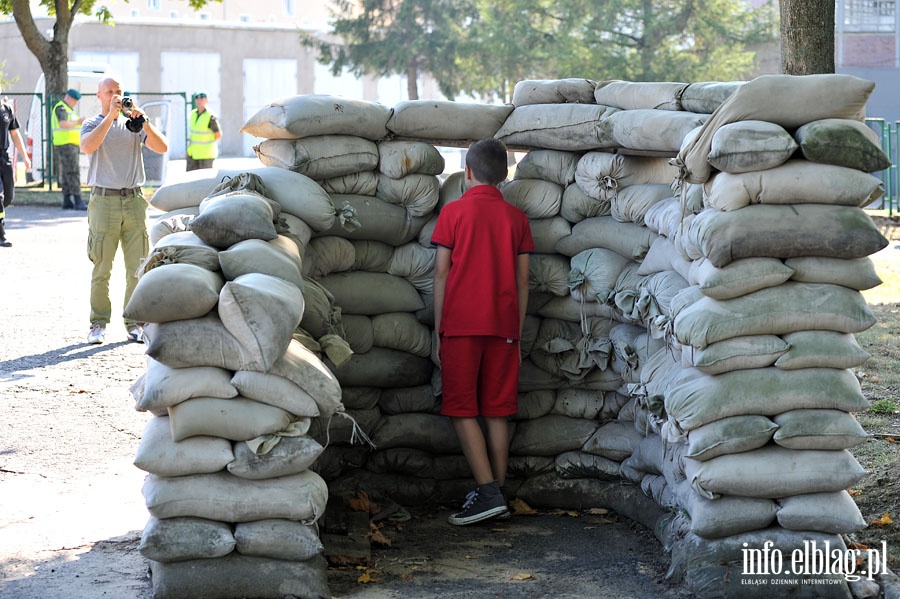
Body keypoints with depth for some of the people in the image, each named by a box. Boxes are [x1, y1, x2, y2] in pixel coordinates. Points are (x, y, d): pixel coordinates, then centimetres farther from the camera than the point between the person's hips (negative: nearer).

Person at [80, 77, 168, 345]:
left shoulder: (134, 124, 12)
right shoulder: (92, 124, 6)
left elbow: (162, 147, 0)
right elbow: (88, 147, -16)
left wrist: (143, 121, -13)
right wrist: (111, 116, -18)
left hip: (134, 200, 3)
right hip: (104, 200, -2)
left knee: (138, 268, 2)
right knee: (102, 268, -2)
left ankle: (135, 323, 9)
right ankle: (98, 324, 5)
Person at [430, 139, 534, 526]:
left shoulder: (454, 212, -1)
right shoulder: (516, 217, 7)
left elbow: (441, 274, -2)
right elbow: (521, 281, 8)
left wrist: (438, 331, 3)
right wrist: (517, 333, 14)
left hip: (461, 325, -3)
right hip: (503, 327, 4)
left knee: (462, 410, -1)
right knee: (497, 411, 8)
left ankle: (488, 492, -13)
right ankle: (498, 495, 8)